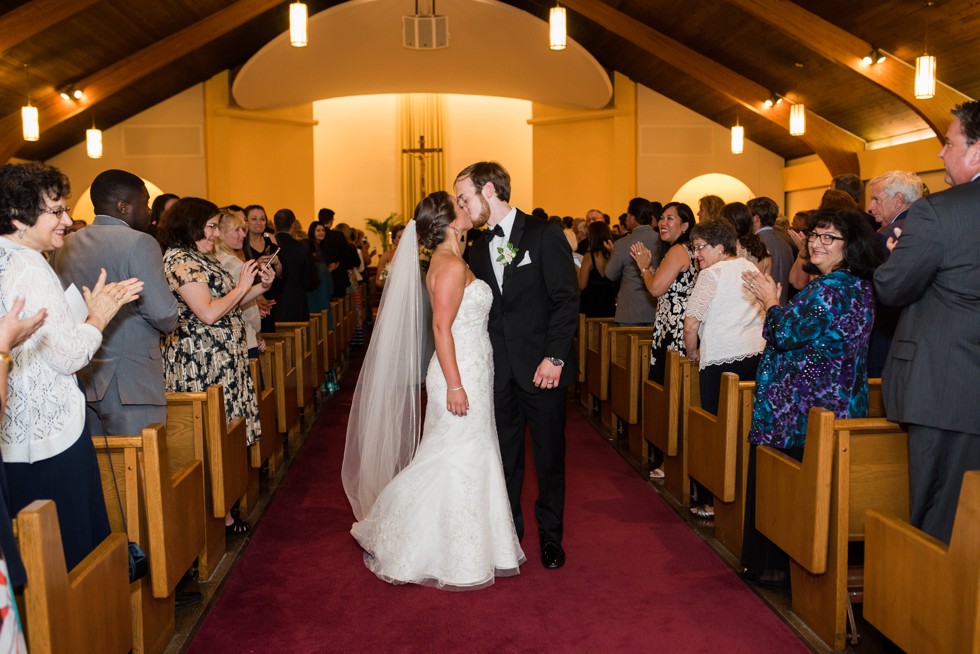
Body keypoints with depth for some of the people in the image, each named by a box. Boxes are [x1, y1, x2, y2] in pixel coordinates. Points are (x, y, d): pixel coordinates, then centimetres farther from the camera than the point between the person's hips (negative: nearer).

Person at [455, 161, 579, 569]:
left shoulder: (544, 235, -5)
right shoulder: (479, 251, 12)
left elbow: (567, 299, -10)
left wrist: (555, 357, -17)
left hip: (542, 370, -4)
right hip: (499, 374, 5)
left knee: (549, 456, 8)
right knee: (504, 457, 11)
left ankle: (550, 536, 25)